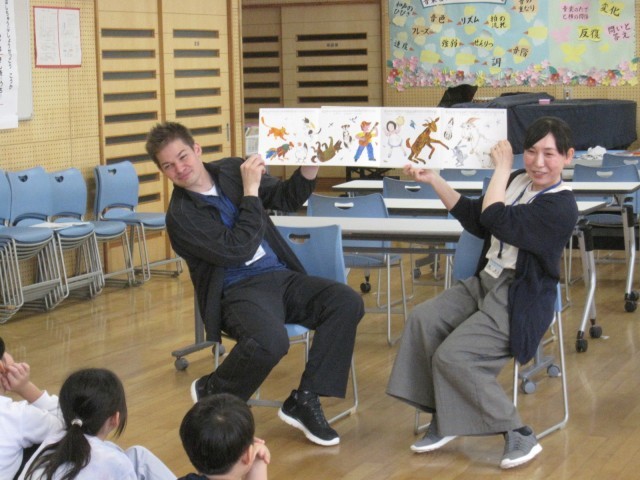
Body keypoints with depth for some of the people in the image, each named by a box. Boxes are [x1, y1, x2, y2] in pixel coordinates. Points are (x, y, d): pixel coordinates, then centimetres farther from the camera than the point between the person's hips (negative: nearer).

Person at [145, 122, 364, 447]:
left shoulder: (232, 170, 11)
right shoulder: (180, 215, -6)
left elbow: (287, 199, 16)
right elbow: (238, 250, -16)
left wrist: (310, 167, -2)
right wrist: (250, 191, -15)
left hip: (281, 276, 6)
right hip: (238, 291, -6)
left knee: (347, 301, -19)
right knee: (270, 341, -37)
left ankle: (304, 401, -13)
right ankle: (211, 394, -4)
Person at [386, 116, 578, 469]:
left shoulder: (561, 206, -17)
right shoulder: (518, 181, 6)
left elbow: (496, 220, -25)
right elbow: (476, 219, 15)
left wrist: (501, 167, -12)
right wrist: (433, 180, 9)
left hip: (519, 301, -7)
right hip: (485, 282, 7)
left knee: (452, 356, -21)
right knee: (423, 320, -15)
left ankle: (518, 436, -9)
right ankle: (443, 420, -5)